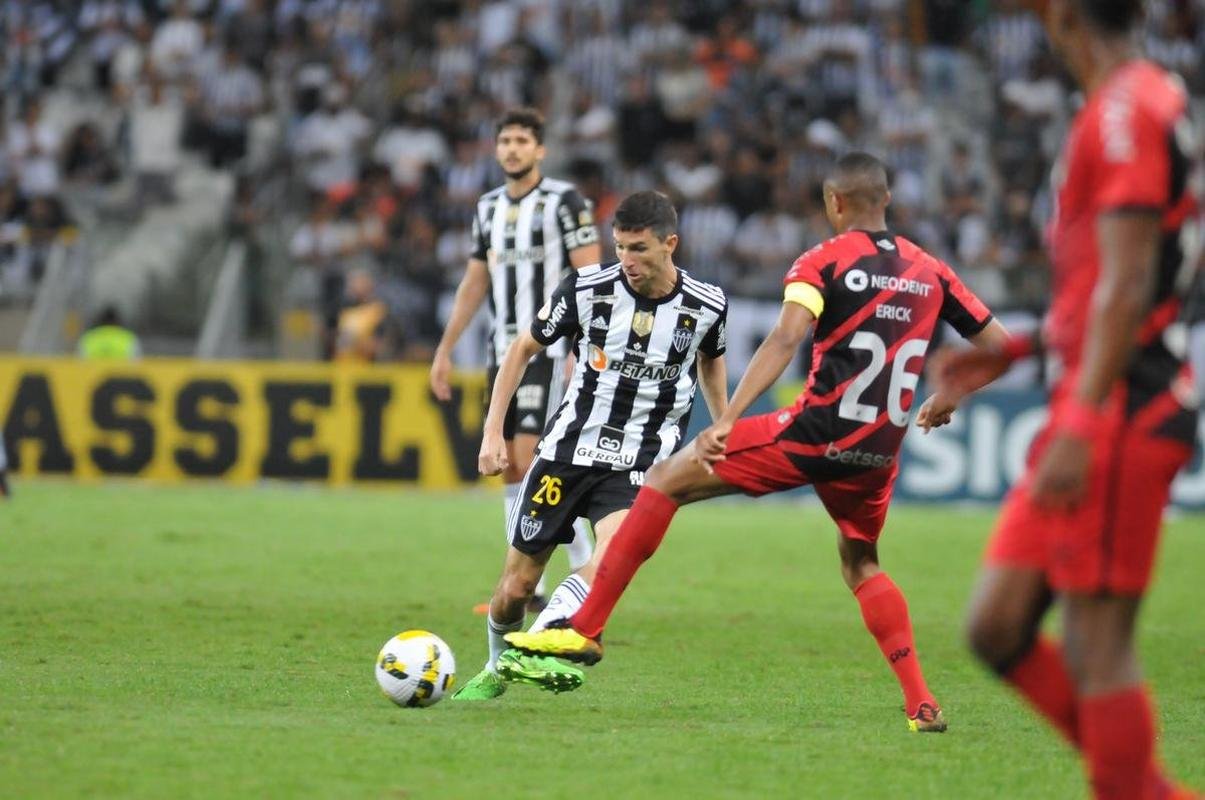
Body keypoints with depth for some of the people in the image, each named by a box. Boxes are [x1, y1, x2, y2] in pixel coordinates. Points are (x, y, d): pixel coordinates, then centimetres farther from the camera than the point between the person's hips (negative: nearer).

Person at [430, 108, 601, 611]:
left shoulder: (564, 202, -6)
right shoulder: (488, 208, 14)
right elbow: (474, 282, 20)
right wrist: (444, 351, 18)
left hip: (547, 349, -7)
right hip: (502, 352, 7)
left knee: (531, 457, -16)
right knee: (509, 466, 4)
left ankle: (584, 566, -5)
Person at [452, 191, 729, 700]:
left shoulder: (706, 306, -8)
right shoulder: (588, 289, -10)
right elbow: (524, 348, 4)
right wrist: (493, 430, 0)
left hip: (640, 464, -1)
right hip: (569, 448, 1)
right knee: (516, 586, 5)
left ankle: (536, 649, -39)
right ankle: (495, 672, 33)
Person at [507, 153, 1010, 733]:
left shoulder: (821, 263, -3)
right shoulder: (931, 272, 11)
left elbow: (786, 339, -19)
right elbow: (999, 346, 13)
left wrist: (726, 421, -27)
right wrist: (949, 398, 29)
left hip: (813, 435, -5)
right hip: (878, 452, 5)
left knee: (666, 481, 6)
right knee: (861, 565, 28)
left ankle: (586, 629, 1)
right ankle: (921, 704, 14)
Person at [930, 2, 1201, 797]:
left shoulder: (1126, 112, -13)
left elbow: (1126, 286, -20)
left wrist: (1080, 426, -23)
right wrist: (1012, 351, 27)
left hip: (1120, 404, -10)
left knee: (1095, 643, -8)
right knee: (999, 628, 8)